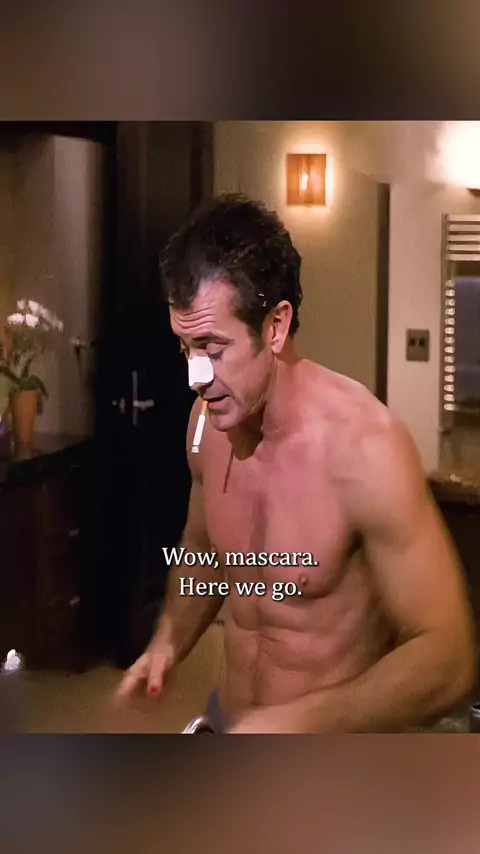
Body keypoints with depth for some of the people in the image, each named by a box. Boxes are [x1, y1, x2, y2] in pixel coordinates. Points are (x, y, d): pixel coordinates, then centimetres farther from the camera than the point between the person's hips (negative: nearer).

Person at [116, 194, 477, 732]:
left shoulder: (363, 445, -28)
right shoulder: (208, 421, -8)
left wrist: (300, 721, -37)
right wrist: (170, 640, -7)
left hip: (339, 758, -6)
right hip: (229, 724, 6)